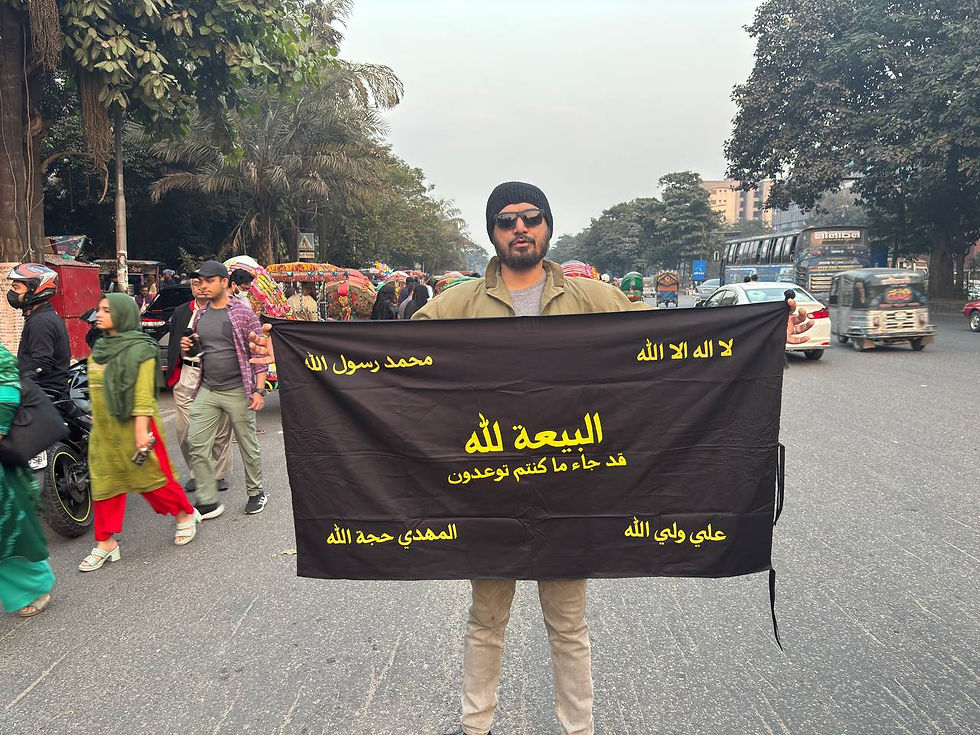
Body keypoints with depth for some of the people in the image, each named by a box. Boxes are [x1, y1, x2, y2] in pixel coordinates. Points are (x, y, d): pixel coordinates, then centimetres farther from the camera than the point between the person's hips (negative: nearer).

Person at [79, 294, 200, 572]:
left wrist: (141, 431, -22)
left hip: (132, 425, -7)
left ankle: (186, 515, 24)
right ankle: (105, 543, 16)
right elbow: (95, 388, 18)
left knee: (151, 477, 2)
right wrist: (96, 423, 17)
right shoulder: (100, 348, 12)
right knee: (104, 483, 8)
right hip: (104, 429, 7)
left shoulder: (140, 349, -11)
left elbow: (143, 394, -17)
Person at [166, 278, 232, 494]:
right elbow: (172, 344, 18)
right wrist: (172, 374, 11)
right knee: (184, 429, 2)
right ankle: (196, 472, 18)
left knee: (220, 429, 3)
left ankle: (220, 474, 18)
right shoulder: (180, 312, 14)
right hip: (187, 373, 3)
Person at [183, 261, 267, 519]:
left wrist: (259, 389, -15)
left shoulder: (243, 313, -7)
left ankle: (256, 493, 24)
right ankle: (208, 502, 7)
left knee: (248, 445, 6)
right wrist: (187, 348, -2)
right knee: (196, 445, -1)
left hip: (238, 391, -5)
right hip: (207, 391, 6)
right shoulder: (199, 316, 10)